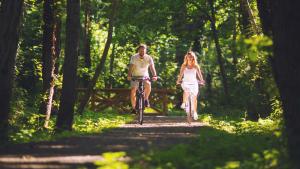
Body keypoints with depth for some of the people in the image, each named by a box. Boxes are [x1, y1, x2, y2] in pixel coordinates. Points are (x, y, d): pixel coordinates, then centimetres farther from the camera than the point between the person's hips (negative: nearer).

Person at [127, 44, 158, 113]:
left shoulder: (149, 58, -13)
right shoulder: (134, 57, -15)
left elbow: (152, 67, -22)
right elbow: (131, 67, -25)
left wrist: (154, 76, -40)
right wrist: (129, 75, -43)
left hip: (145, 76, 0)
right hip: (135, 76, 0)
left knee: (148, 84, -32)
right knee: (133, 91, -16)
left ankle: (146, 99, -8)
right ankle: (133, 108, -1)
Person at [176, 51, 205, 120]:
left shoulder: (196, 66, -1)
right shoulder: (184, 66, -2)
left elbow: (199, 74, -8)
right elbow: (181, 74, -8)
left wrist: (201, 81, -25)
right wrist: (178, 80, -25)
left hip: (194, 83, 1)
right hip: (186, 82, -1)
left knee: (194, 98, -2)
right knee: (186, 91, -35)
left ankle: (195, 112, 14)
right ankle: (184, 103, -15)